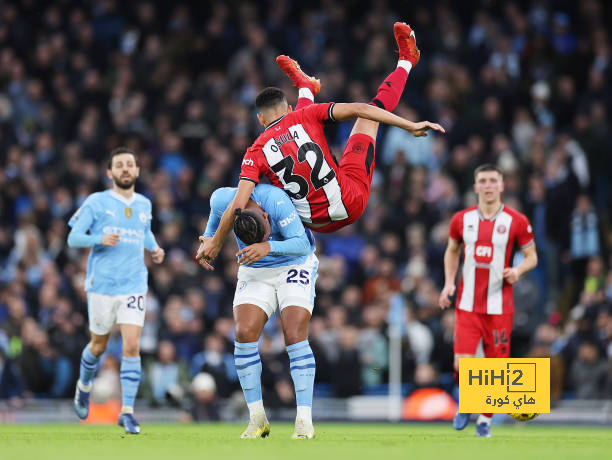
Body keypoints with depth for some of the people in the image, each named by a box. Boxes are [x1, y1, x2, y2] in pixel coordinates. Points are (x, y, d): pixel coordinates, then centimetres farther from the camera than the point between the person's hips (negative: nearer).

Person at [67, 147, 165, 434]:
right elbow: (74, 237, -3)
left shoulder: (144, 205, 11)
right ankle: (84, 387, 42)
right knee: (99, 346, 11)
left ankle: (127, 411, -9)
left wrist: (154, 248, 10)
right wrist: (100, 239, -21)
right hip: (101, 284, -2)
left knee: (131, 346, -12)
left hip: (134, 285, 2)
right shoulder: (96, 202, -2)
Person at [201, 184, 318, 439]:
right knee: (244, 334, -15)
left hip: (294, 267, -3)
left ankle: (304, 421, -15)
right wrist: (208, 238, 4)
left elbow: (301, 245, -32)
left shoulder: (275, 200, -32)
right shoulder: (221, 200, -20)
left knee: (295, 335, -19)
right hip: (255, 272, 3)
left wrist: (268, 247, -46)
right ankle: (257, 419, -6)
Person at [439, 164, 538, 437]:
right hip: (467, 304, 1)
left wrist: (518, 270, -16)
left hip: (500, 306, -1)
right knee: (461, 363, -11)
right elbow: (451, 251, 20)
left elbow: (531, 256, 5)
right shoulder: (462, 219, 4)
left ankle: (485, 419, 19)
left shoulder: (516, 221, -2)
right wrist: (449, 283, 7)